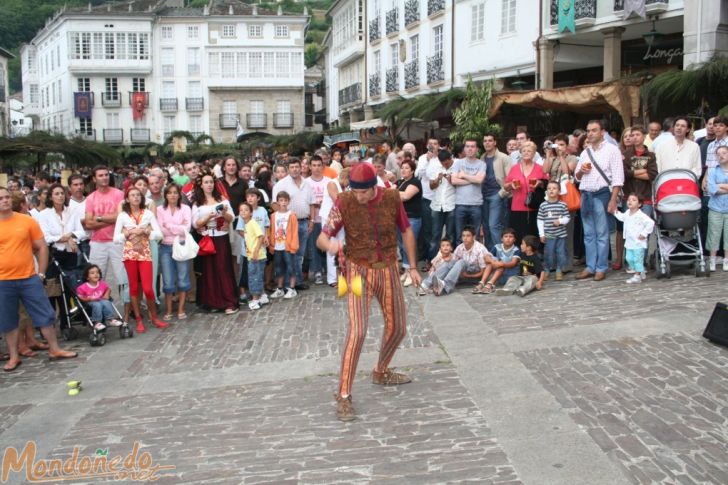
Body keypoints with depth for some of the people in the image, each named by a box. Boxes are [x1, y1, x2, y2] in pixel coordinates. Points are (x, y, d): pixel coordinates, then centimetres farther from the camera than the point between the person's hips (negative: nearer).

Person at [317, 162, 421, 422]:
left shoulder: (392, 198, -7)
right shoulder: (344, 202, -14)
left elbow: (406, 232, 7)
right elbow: (322, 237, -14)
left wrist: (413, 267, 8)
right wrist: (329, 244, -38)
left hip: (388, 269, 4)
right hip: (359, 270, -4)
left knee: (398, 328, 14)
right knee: (357, 330, -18)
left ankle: (380, 372, 41)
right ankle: (344, 395, -7)